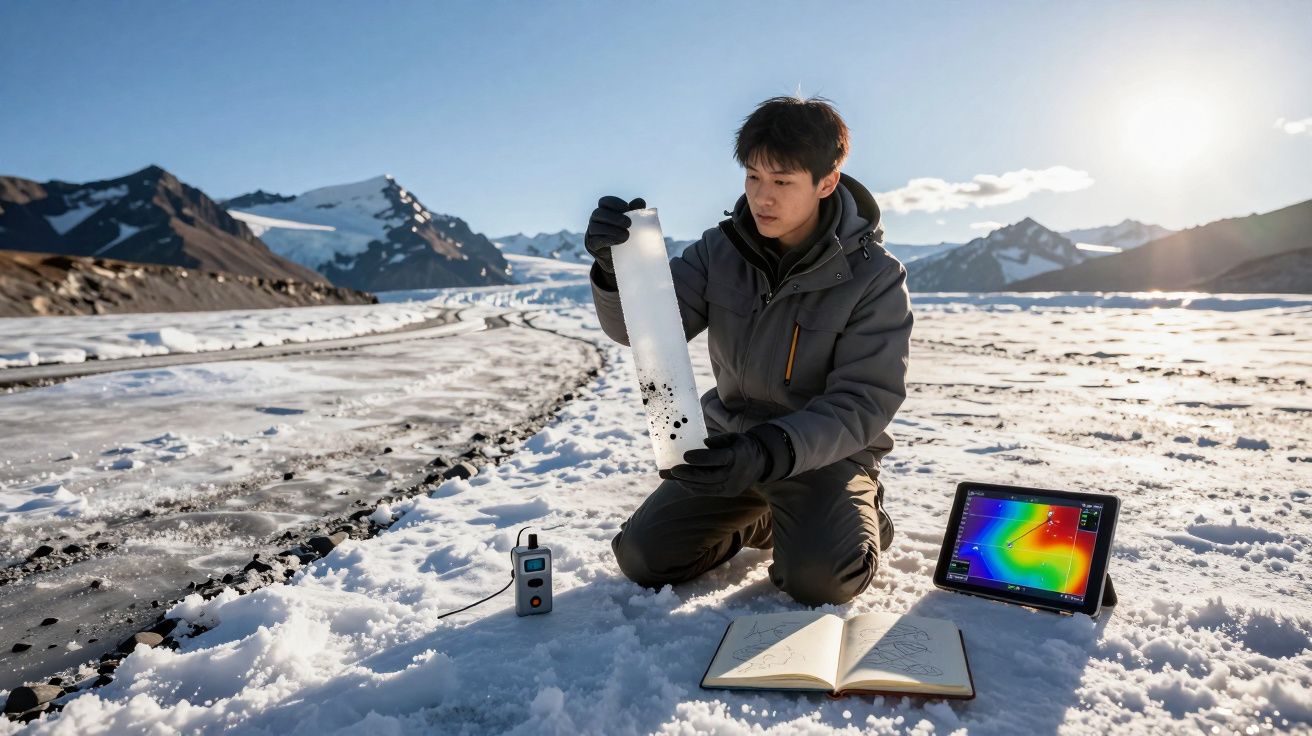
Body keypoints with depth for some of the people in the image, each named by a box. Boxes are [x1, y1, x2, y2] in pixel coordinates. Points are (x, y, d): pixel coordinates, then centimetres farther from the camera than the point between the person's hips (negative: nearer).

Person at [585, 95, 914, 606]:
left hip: (824, 452, -3)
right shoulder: (721, 251, -5)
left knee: (819, 578, -28)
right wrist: (616, 268, -34)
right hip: (731, 440, 4)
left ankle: (861, 515, 8)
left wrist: (769, 453, -37)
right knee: (643, 558, -7)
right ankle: (762, 520, 18)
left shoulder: (875, 278, -15)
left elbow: (862, 403, -20)